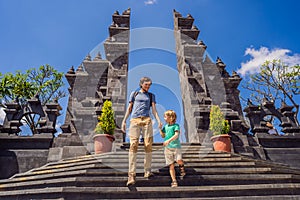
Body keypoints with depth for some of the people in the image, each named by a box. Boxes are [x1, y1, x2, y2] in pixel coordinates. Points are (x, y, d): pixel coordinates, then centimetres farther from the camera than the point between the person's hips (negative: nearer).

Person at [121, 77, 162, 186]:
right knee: (133, 145, -13)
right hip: (135, 120, -1)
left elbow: (154, 110, 10)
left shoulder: (151, 96, 20)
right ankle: (131, 175, -16)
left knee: (148, 145, -7)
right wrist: (124, 121, 8)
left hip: (146, 120, 2)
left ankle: (147, 171, 3)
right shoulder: (134, 93, 18)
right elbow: (129, 108, 17)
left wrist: (158, 120, -7)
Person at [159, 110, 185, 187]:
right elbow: (163, 136, 19)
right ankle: (174, 181, 10)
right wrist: (160, 129, 5)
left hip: (176, 146, -4)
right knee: (171, 165, 2)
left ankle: (181, 167, 11)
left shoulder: (176, 125, -4)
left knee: (179, 160, -24)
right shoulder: (165, 126, 13)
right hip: (167, 148, 4)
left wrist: (169, 140, -28)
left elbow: (176, 135, -16)